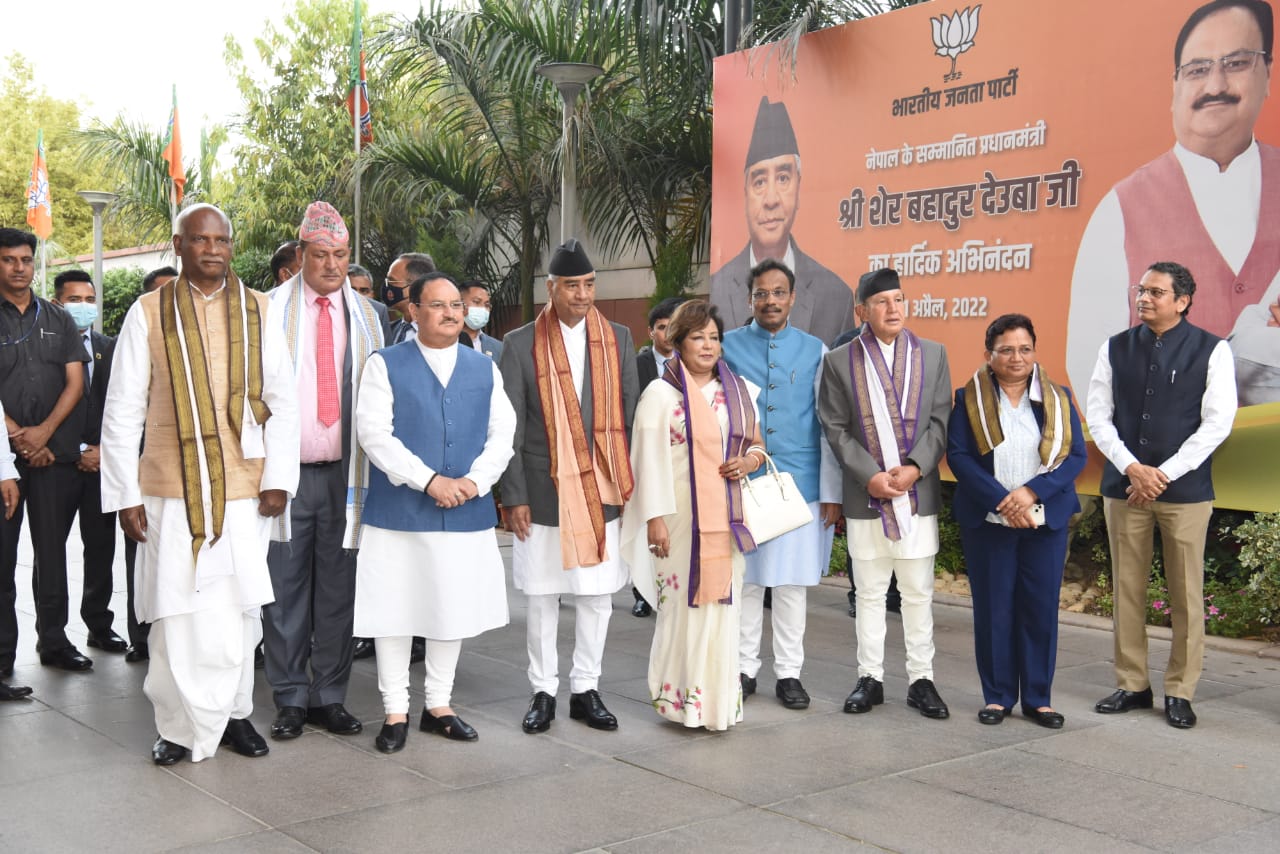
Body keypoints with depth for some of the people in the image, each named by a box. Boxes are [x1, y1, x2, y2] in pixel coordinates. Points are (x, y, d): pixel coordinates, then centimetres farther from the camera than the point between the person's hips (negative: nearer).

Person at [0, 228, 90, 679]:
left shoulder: (59, 320, 12)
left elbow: (75, 382, 5)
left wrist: (44, 431, -8)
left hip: (55, 452, 2)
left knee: (52, 550, 7)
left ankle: (53, 640, 17)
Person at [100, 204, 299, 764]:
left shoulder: (257, 310, 4)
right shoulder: (149, 313, 0)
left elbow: (282, 400, 3)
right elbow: (122, 411, 1)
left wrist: (277, 477, -4)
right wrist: (125, 493, -3)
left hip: (243, 488, 1)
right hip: (171, 490, -1)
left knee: (238, 608, 7)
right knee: (176, 612, 1)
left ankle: (233, 712, 24)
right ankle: (180, 726, 17)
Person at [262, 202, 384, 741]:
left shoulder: (365, 315, 9)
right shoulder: (271, 310, 1)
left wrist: (375, 468, 3)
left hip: (345, 474, 2)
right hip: (287, 472, -2)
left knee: (338, 589, 8)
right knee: (285, 589, 4)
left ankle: (330, 697, 18)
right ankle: (290, 698, 15)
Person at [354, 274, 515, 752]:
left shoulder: (485, 368, 9)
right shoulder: (386, 366, -1)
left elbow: (503, 434, 4)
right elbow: (374, 433, -11)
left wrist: (473, 482, -12)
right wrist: (429, 480, -18)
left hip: (467, 514, 3)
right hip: (398, 513, -3)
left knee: (454, 611, 11)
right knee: (395, 612, 3)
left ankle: (438, 706, 26)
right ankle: (396, 712, 17)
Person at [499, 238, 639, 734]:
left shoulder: (618, 339, 6)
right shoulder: (521, 344, -1)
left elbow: (630, 418, 7)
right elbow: (510, 428, -2)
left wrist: (631, 485, 3)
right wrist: (514, 496, -6)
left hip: (602, 491, 2)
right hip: (543, 493, -2)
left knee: (597, 596, 8)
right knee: (542, 598, 7)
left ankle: (586, 689, 21)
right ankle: (543, 691, 20)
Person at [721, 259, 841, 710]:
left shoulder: (815, 350, 5)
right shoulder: (729, 346, 4)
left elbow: (828, 426, 5)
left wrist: (830, 492, 1)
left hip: (800, 483, 0)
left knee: (792, 581, 6)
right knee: (744, 579, 5)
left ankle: (788, 673, 17)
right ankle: (744, 668, 18)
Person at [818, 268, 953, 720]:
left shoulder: (933, 354, 7)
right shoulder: (839, 361, 2)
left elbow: (940, 420, 2)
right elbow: (836, 428, -2)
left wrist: (915, 467, -12)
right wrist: (870, 476, -12)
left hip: (919, 493, 1)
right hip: (865, 496, -1)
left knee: (918, 592, 6)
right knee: (869, 592, 8)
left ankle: (921, 679, 16)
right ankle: (870, 678, 18)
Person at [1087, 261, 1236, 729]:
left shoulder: (1212, 351, -1)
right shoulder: (1115, 349, 6)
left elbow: (1217, 422, -6)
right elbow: (1098, 415, 5)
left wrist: (1163, 474, -12)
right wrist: (1132, 468, -9)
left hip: (1185, 489, -2)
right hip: (1123, 486, 3)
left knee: (1186, 594, 2)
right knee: (1127, 589, 6)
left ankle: (1180, 692, 14)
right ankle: (1132, 685, 17)